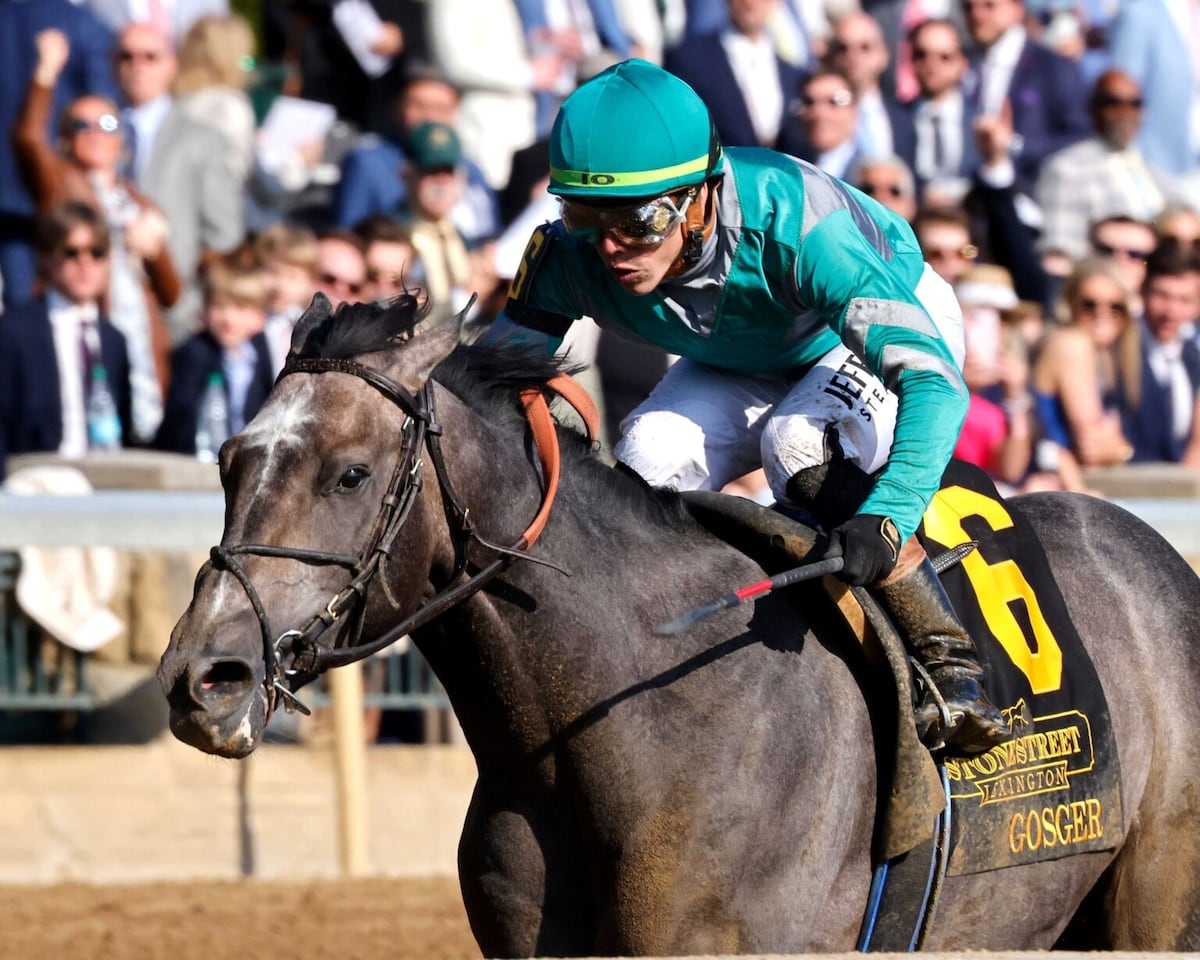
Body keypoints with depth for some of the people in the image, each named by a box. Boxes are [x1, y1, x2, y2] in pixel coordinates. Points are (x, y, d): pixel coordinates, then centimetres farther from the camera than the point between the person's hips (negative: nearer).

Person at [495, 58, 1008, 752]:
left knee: (799, 441, -34)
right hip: (746, 362, 5)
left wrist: (884, 519, -65)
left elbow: (934, 380, -50)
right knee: (647, 464, -23)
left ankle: (950, 667, -23)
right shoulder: (569, 255, -29)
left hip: (903, 324, -5)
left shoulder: (795, 223, -43)